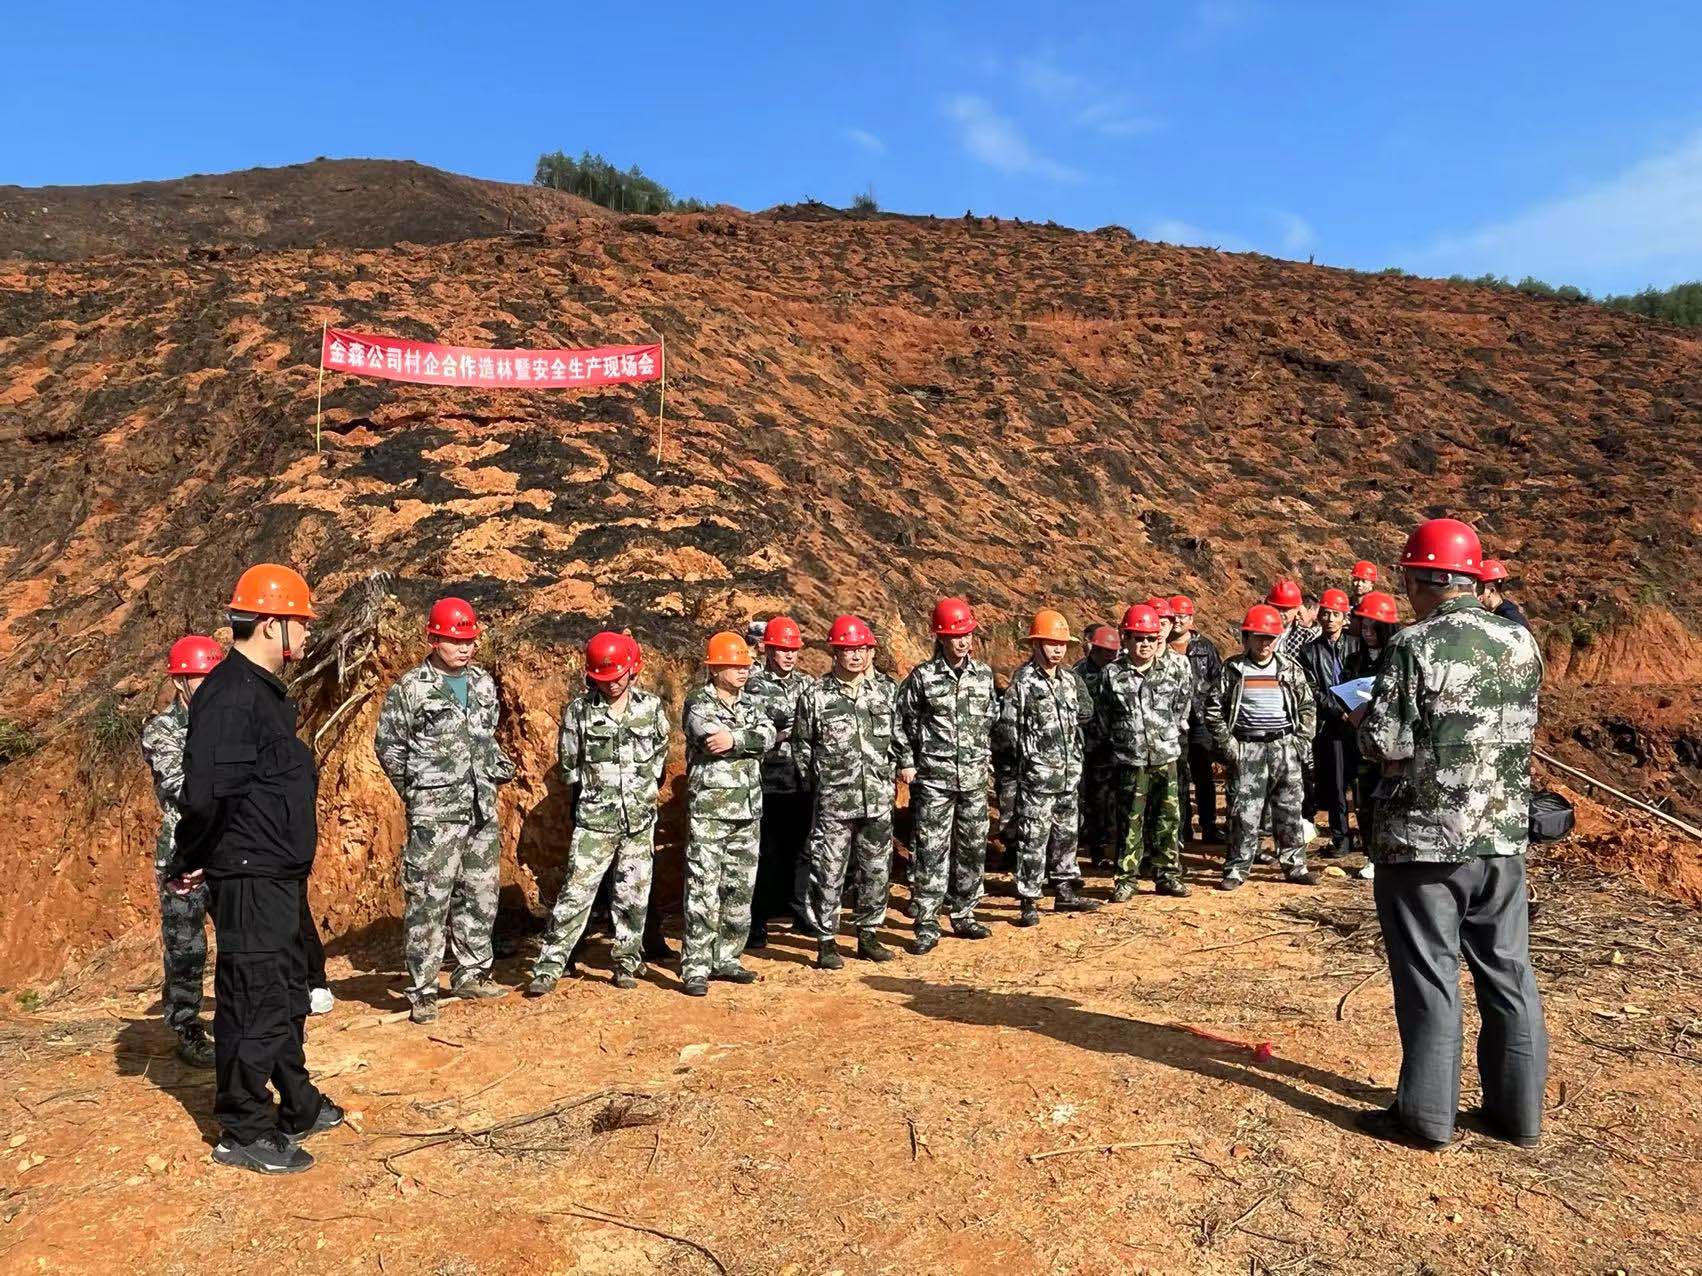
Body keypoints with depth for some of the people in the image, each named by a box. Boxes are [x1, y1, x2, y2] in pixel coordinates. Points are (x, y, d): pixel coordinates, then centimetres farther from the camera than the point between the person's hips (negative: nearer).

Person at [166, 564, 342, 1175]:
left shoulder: (264, 691, 13)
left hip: (280, 876, 10)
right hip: (249, 879, -10)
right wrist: (188, 863, -12)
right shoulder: (230, 694, -20)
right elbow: (207, 792, -26)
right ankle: (243, 1132, 17)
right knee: (253, 1001, 2)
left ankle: (297, 1106, 35)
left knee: (287, 992, 20)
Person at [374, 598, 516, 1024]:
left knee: (480, 894, 13)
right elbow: (387, 745, -2)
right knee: (427, 901, -4)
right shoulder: (409, 688, -7)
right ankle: (422, 992, 5)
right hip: (434, 813, -6)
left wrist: (499, 768, 11)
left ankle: (471, 973, 27)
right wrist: (416, 790, 0)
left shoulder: (483, 684, 11)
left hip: (482, 810, 6)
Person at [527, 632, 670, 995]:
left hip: (640, 818, 2)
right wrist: (591, 792, 10)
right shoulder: (578, 710, -3)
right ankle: (548, 968, 3)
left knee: (633, 895, 7)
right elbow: (568, 763, 7)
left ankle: (627, 963, 21)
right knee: (576, 893, -4)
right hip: (594, 818, -2)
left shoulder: (652, 707, 2)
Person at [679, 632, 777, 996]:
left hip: (748, 811, 6)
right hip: (709, 810, -6)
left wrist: (734, 738, -19)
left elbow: (768, 735, -5)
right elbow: (713, 739, -21)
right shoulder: (698, 703, -3)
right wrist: (751, 738, -9)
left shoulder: (751, 704, 14)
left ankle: (727, 959, 22)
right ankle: (696, 968, 0)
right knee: (704, 889, -5)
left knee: (740, 889, 10)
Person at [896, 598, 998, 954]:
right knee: (930, 852, -3)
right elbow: (903, 722, -1)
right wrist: (907, 763, -6)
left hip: (973, 778, 4)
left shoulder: (984, 675, 7)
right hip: (933, 779, -4)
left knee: (972, 849, 11)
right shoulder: (922, 677, -6)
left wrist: (988, 757, 13)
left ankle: (963, 915, 27)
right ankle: (927, 926, 4)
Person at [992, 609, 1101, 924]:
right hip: (1036, 777, -7)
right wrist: (1027, 753, -7)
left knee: (1066, 835, 16)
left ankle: (1065, 892, 29)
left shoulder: (1070, 680, 10)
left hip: (1068, 774, 7)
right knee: (1033, 839, -2)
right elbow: (1005, 727, -13)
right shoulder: (1022, 681, -11)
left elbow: (1085, 714, 20)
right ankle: (1028, 902, 5)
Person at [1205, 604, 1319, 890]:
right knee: (1243, 812, -1)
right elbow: (1214, 710, 0)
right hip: (1247, 749, -2)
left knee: (1289, 810, 8)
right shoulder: (1232, 669, 0)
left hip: (1284, 746, 2)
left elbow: (1307, 707, 12)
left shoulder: (1290, 669, 8)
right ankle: (1237, 869, 7)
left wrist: (1301, 741, 2)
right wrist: (1228, 745, -5)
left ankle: (1295, 865, 20)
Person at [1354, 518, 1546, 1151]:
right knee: (1508, 972, 15)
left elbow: (1386, 745, -18)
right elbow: (1522, 729, 14)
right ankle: (1519, 1110, 26)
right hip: (1503, 837, 6)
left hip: (1424, 839, -5)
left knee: (1429, 977, 4)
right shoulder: (1521, 641, 3)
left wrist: (1364, 716, 1)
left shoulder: (1415, 645, -15)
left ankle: (1426, 1114, 13)